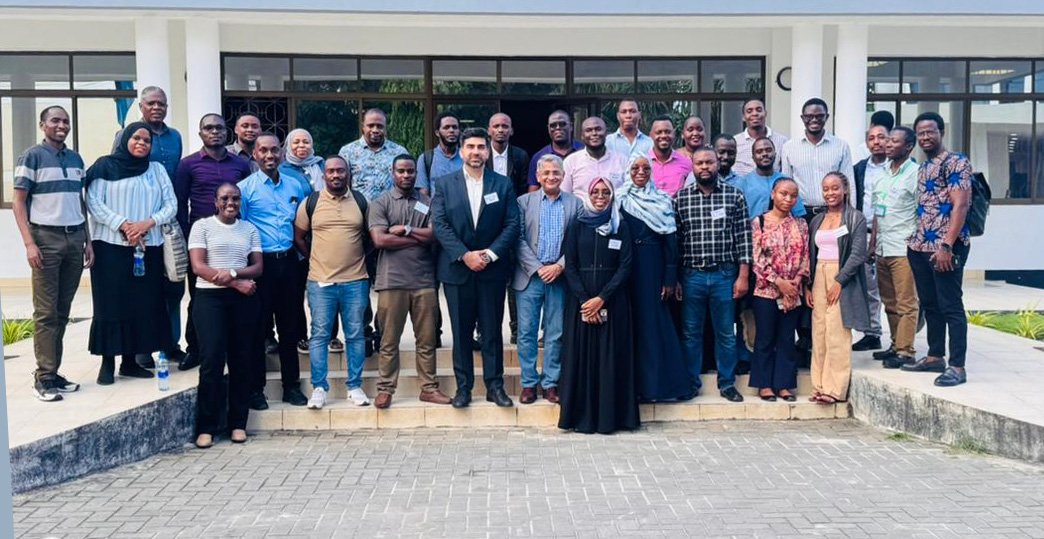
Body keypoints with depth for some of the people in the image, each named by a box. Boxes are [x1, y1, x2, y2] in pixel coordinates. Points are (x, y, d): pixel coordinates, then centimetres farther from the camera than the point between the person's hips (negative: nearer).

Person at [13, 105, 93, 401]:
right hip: (46, 238, -5)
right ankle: (44, 377, -2)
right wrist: (29, 243, -12)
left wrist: (87, 240, 11)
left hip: (74, 238, 5)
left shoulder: (75, 159, 15)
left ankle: (53, 371, 12)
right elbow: (19, 202, -3)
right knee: (46, 313, -5)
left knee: (63, 310, 6)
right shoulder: (32, 157, 0)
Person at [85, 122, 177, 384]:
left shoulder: (157, 169, 13)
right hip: (111, 245, -3)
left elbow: (171, 204, 6)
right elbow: (94, 202, -6)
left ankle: (130, 360, 11)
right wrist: (123, 225, -15)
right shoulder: (105, 166, 4)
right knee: (111, 303, -3)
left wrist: (147, 223, -11)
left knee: (143, 303, 2)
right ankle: (107, 362, 2)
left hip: (148, 248, 3)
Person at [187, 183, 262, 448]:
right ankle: (206, 427, -2)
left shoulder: (250, 229, 14)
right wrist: (237, 283, -12)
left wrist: (232, 272, -13)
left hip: (244, 299, 3)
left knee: (241, 361, 3)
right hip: (210, 297, -3)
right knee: (212, 361, -9)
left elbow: (258, 267, 6)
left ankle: (238, 423, 12)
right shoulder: (202, 226, 5)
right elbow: (198, 267, -5)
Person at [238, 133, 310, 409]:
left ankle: (291, 385, 20)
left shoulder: (296, 185, 11)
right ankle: (255, 389, 12)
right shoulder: (245, 188, -2)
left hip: (289, 262, 4)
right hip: (261, 263, -4)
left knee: (290, 327, 10)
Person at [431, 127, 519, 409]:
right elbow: (439, 225, -4)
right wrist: (465, 255, -14)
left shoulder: (503, 184, 6)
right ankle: (463, 386, 13)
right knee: (461, 331, 5)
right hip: (457, 269, 0)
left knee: (492, 330, 5)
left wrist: (490, 254, -13)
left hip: (492, 269, 0)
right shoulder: (444, 184, 4)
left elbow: (512, 224, 0)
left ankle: (495, 386, 12)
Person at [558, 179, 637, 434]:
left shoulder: (620, 228, 6)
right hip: (580, 301, 0)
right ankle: (582, 416, 5)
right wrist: (584, 300, -11)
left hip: (613, 303, 0)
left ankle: (611, 415, 5)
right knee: (581, 356, -1)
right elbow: (570, 267, 2)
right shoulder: (577, 227, 8)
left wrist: (601, 298, -11)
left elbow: (625, 267, -1)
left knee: (611, 358, -1)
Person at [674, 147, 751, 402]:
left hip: (725, 274, 0)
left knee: (726, 333, 9)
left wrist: (743, 276, -5)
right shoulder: (680, 198, 2)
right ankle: (691, 383, 21)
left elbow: (743, 237, 0)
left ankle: (727, 383, 21)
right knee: (691, 332, 9)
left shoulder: (734, 195, 1)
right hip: (692, 275, 0)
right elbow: (674, 239, 3)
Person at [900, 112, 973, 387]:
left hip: (946, 248, -9)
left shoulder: (956, 162, -8)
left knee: (950, 306, -5)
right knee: (929, 304, 14)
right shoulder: (922, 167, 17)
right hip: (921, 247, 9)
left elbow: (960, 205, -16)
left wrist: (946, 245, -22)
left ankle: (957, 367, -1)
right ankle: (935, 357, 24)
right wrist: (915, 241, 13)